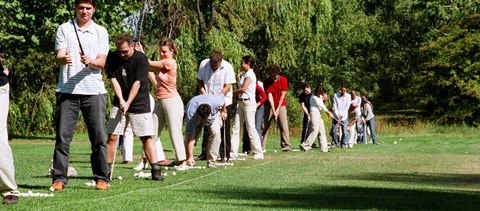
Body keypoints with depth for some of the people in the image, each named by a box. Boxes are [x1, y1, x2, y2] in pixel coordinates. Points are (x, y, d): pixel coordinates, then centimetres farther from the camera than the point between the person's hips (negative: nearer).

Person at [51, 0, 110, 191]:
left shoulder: (101, 32, 9)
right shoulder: (64, 29, 6)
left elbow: (101, 62, 0)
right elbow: (59, 58, -5)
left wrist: (90, 62, -22)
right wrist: (64, 59, -29)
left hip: (94, 91, 1)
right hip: (67, 90, 0)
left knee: (99, 137, 0)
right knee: (62, 136, -2)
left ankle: (102, 178, 7)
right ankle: (59, 178, 3)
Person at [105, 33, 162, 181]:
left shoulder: (140, 59, -13)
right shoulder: (112, 58, -1)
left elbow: (137, 83, -16)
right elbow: (113, 79, -5)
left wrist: (128, 103, -19)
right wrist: (121, 100, -17)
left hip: (139, 103, -3)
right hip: (119, 103, 3)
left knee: (146, 137, -7)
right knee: (112, 136, -2)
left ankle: (155, 169, -6)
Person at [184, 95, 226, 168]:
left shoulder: (216, 102, -42)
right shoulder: (191, 113, -42)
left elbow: (222, 97, -13)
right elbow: (190, 138, -40)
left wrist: (223, 111, 3)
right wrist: (190, 157, -42)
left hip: (213, 115, 1)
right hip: (195, 119, -1)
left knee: (216, 132, -25)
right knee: (189, 136, -16)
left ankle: (211, 161, -19)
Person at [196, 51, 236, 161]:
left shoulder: (227, 67, -13)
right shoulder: (203, 64, -5)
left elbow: (227, 86, -15)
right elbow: (199, 81, 4)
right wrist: (204, 95, -9)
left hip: (224, 102, -3)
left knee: (224, 130, -1)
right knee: (207, 128, 5)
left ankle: (225, 155, 4)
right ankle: (204, 153, 11)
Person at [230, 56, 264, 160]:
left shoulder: (250, 74, -11)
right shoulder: (244, 74, 17)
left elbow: (243, 89, -19)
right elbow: (240, 86, 12)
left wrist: (233, 92, -5)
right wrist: (239, 76, 7)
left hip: (248, 102, -9)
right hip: (241, 102, 9)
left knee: (250, 128, -6)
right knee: (236, 128, 4)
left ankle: (258, 153, 2)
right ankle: (233, 153, 3)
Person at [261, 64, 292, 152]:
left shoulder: (283, 80, -8)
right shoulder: (267, 82, -9)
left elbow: (282, 95, -7)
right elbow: (270, 96, -13)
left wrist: (278, 109, -10)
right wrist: (273, 111, -19)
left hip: (281, 105, 0)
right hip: (270, 106, 0)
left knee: (284, 126, -8)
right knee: (266, 126, -2)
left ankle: (286, 146, -10)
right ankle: (261, 147, -2)